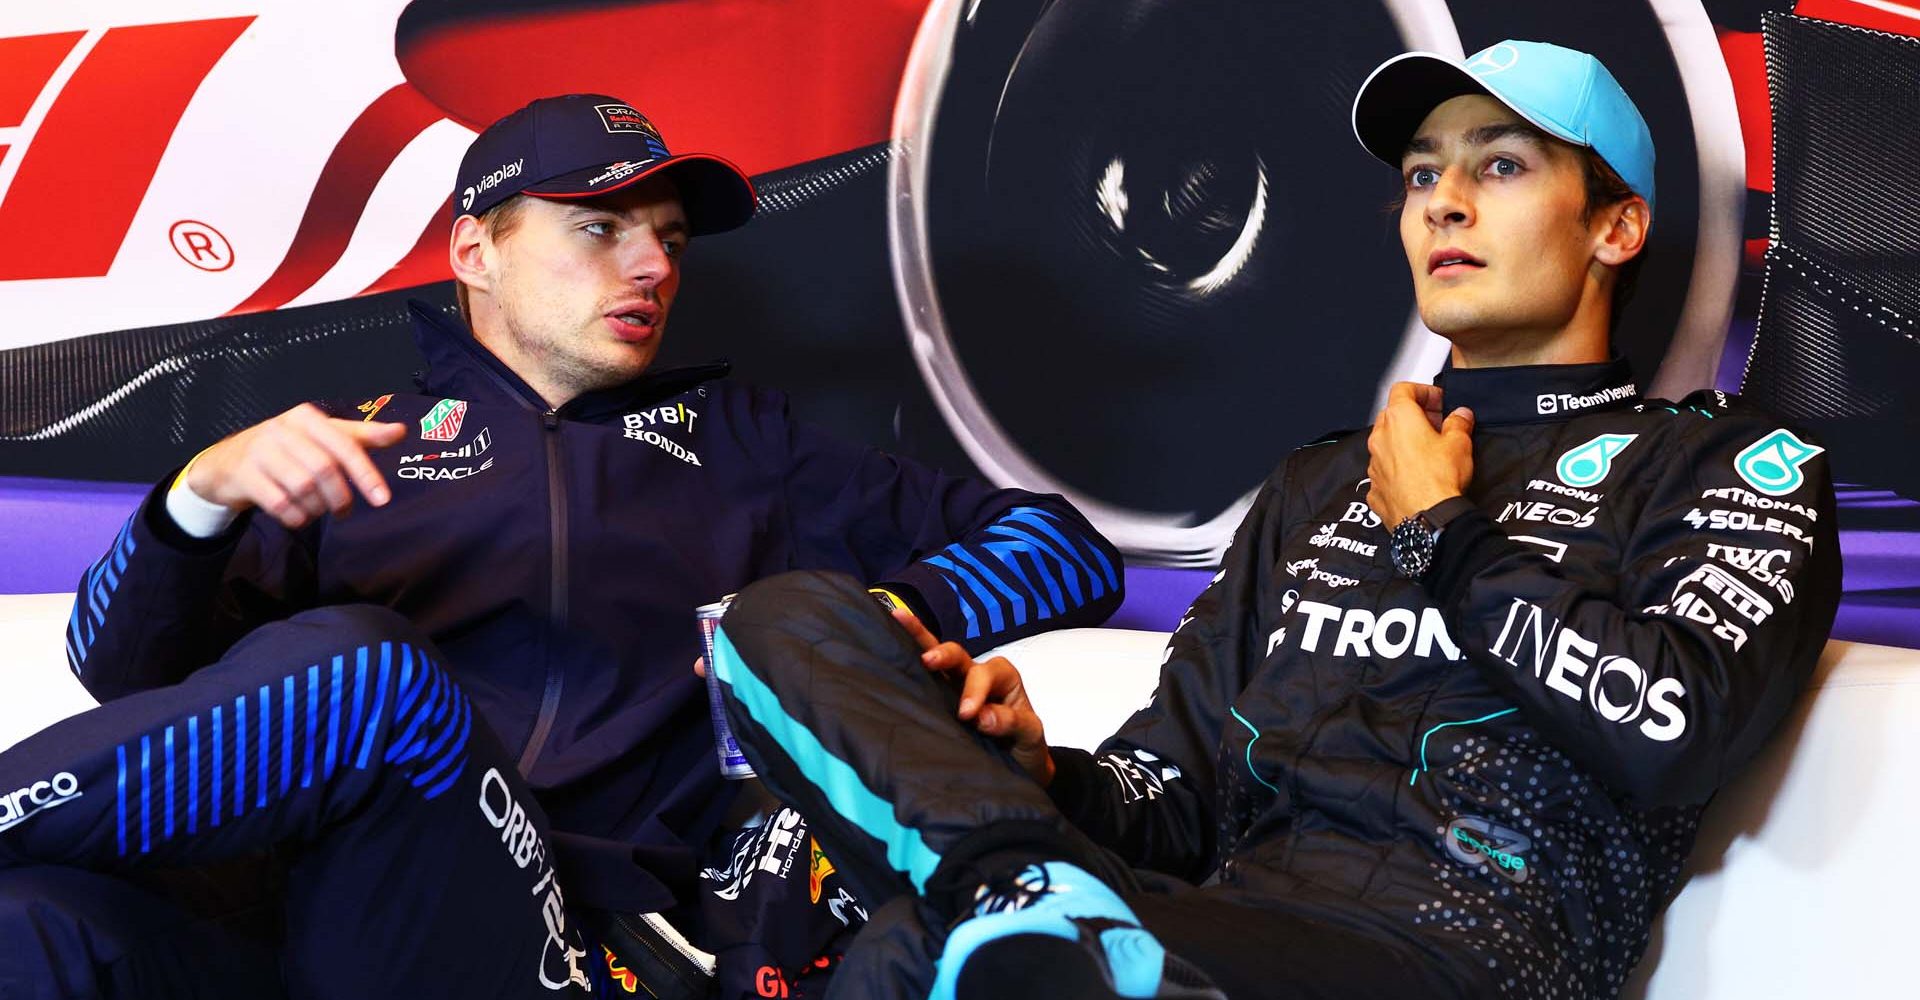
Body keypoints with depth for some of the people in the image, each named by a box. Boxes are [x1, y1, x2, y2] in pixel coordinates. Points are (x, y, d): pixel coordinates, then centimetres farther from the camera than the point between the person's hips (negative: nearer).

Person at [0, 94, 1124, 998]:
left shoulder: (733, 437, 27)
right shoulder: (357, 438, 25)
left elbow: (1068, 547, 24)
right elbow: (127, 670, 14)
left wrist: (890, 617, 4)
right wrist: (204, 493, -6)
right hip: (265, 909, 0)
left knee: (351, 668, -31)